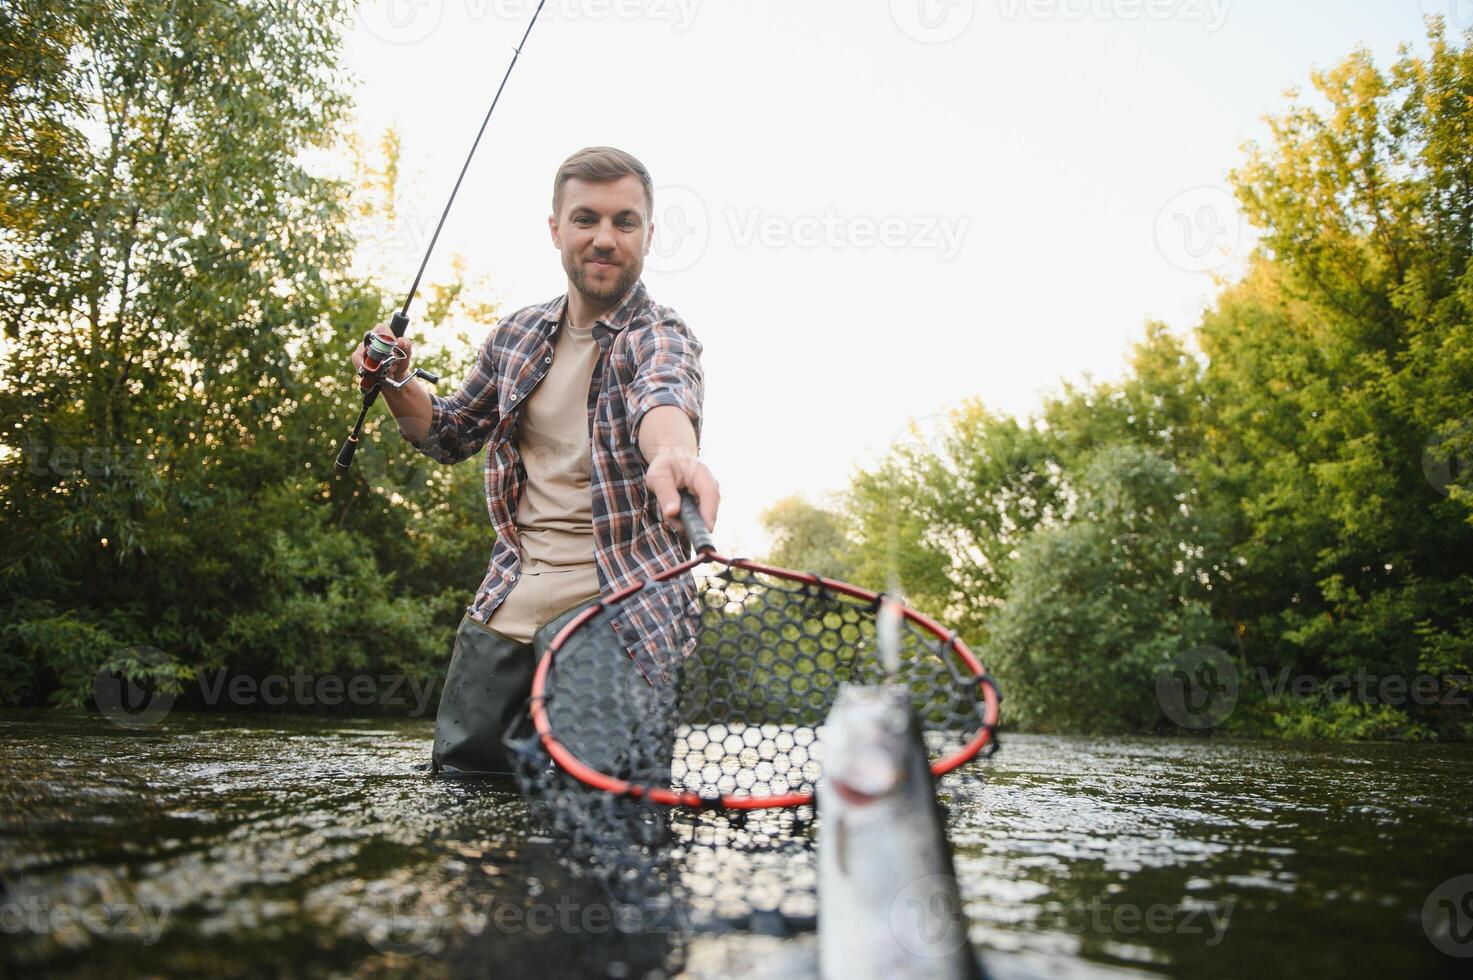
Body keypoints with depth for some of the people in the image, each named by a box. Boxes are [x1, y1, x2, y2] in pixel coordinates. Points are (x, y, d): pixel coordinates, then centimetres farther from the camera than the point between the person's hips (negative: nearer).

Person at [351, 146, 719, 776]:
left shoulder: (661, 335, -10)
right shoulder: (516, 335, 8)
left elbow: (661, 394, -36)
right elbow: (450, 436, 21)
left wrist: (674, 452, -60)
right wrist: (398, 384, 1)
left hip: (611, 605, -5)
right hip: (509, 598, 5)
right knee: (460, 770, 8)